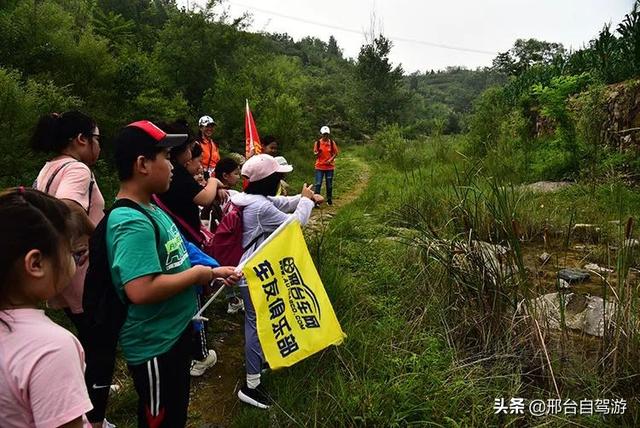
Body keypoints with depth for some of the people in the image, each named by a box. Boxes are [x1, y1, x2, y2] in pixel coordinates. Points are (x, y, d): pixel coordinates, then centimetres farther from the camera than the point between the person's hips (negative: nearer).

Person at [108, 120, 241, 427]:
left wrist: (212, 272, 6)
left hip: (175, 333, 9)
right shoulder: (132, 222, -27)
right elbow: (141, 291, -36)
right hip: (154, 345, -9)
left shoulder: (150, 209, 4)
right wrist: (196, 275, -23)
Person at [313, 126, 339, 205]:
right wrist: (316, 153, -22)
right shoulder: (317, 143, -2)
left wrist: (331, 159, -11)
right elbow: (315, 154, 2)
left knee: (329, 184, 9)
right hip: (319, 166, -1)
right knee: (318, 184, -6)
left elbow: (336, 153, 5)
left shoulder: (332, 142, 0)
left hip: (329, 167, 1)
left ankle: (329, 199, 23)